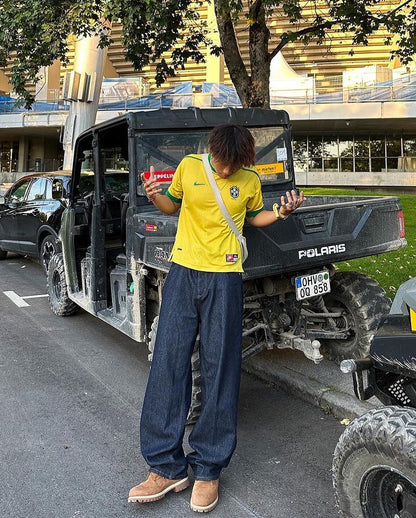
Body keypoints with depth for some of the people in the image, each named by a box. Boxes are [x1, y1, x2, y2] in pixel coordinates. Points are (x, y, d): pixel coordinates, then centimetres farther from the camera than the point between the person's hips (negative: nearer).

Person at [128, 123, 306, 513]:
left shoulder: (250, 181, 4)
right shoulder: (189, 166, 5)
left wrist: (281, 213, 1)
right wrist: (155, 196, -5)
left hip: (223, 277, -1)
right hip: (183, 271, 2)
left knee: (219, 368, 0)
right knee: (167, 362, -2)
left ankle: (208, 468, 15)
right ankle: (167, 466, 11)